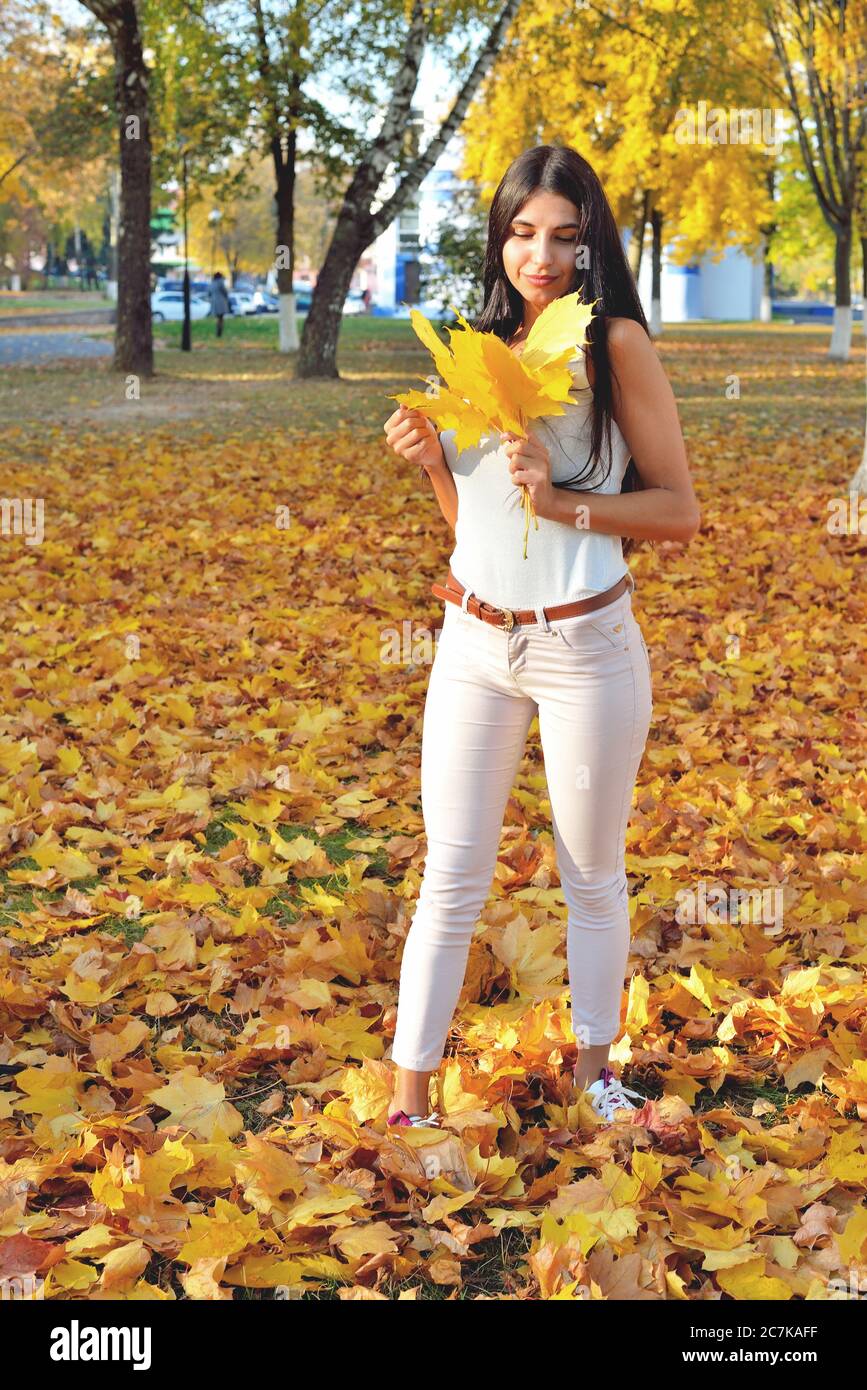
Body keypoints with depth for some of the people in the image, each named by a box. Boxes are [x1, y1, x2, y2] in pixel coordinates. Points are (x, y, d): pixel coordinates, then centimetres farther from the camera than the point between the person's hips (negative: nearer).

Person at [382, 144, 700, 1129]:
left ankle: (593, 1069, 31)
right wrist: (429, 459, -2)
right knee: (451, 880, 6)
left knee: (593, 877, 12)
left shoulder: (616, 345, -6)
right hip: (474, 644, 4)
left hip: (584, 643, -4)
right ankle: (408, 1100, 14)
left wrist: (567, 501, -20)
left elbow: (678, 510, -7)